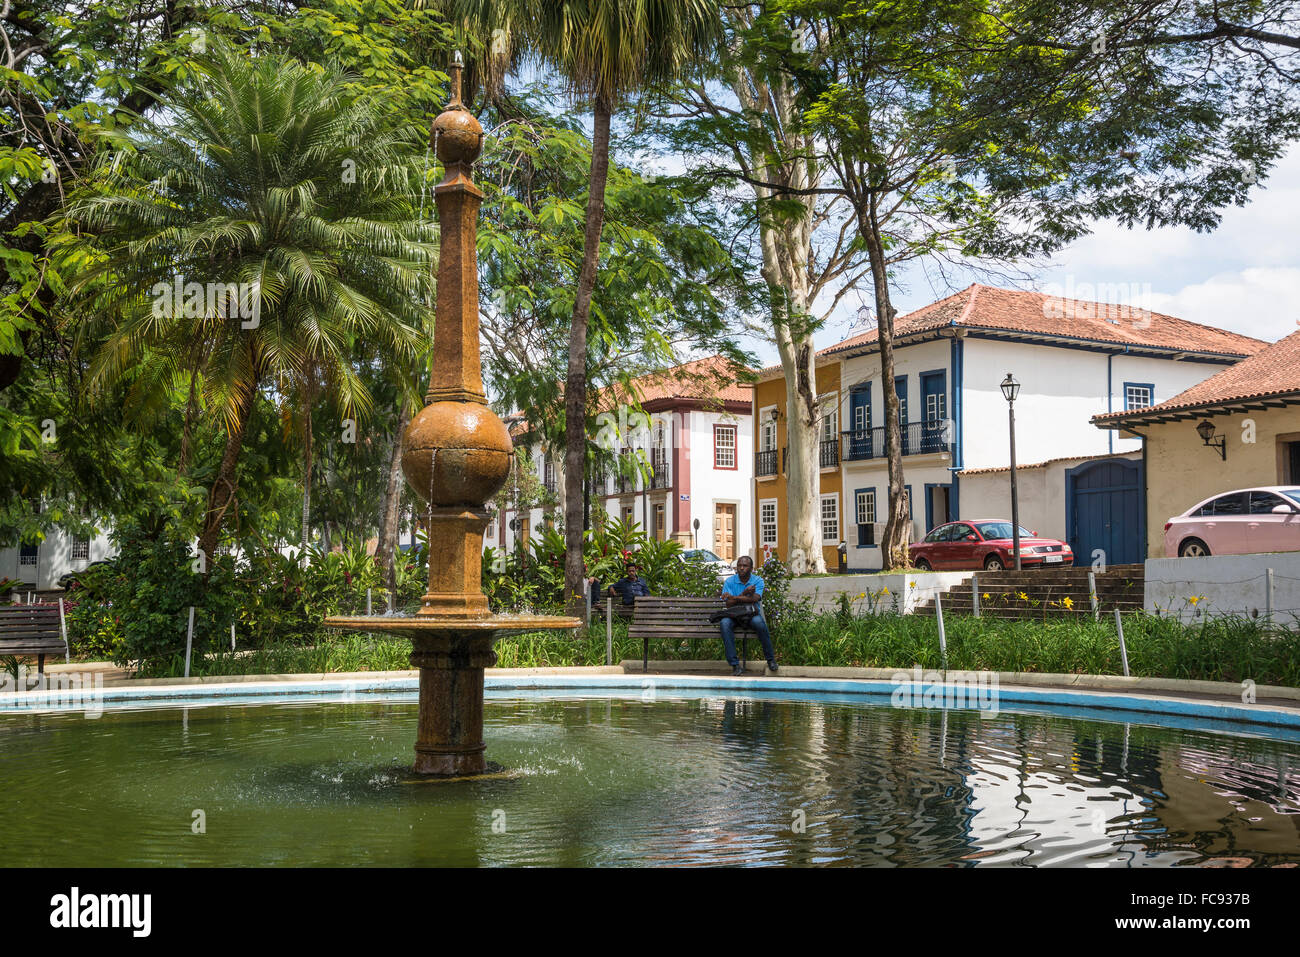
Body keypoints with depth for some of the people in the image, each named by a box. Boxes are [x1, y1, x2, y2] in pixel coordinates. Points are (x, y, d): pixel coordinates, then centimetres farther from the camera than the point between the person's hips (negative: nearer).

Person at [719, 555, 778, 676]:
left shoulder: (758, 581, 0)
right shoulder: (729, 582, 2)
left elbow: (754, 599, -17)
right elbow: (729, 604, -9)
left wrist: (733, 597, -15)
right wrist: (744, 594, -20)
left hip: (752, 615, -1)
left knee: (759, 622, -35)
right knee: (724, 623, -33)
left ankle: (770, 658, -13)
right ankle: (734, 664, -31)